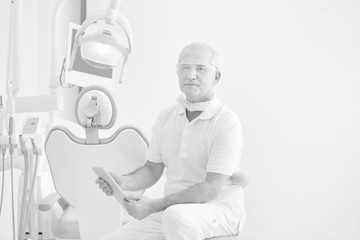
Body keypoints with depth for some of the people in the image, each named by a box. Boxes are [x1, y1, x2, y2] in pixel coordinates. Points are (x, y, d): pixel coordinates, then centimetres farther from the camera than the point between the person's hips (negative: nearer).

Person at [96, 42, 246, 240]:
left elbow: (211, 189, -19)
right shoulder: (166, 117, 7)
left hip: (220, 208, -5)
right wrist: (124, 182, -9)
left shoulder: (227, 122, -14)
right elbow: (152, 170, 12)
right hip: (172, 209, 5)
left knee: (176, 216, -37)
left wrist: (154, 205, -23)